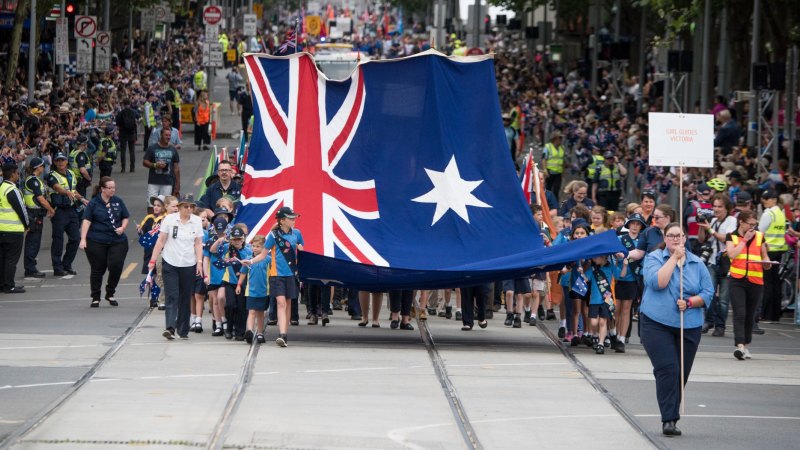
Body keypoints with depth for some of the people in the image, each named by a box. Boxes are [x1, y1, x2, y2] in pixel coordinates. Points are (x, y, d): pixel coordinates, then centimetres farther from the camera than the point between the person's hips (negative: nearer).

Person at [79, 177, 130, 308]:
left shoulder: (118, 201, 7)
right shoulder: (94, 203, -3)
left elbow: (126, 217, 16)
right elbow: (86, 221, -7)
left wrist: (123, 227, -4)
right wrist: (83, 239, -15)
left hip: (117, 241, 2)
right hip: (96, 243, -2)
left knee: (116, 266, -9)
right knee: (98, 270, 5)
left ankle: (110, 294, 13)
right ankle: (95, 298, 18)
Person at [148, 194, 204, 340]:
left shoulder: (196, 221, 3)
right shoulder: (169, 219, -4)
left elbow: (198, 244, 6)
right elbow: (161, 241, -3)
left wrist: (199, 262, -4)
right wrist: (153, 260, -6)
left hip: (189, 265, 2)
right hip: (170, 264, -2)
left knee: (185, 299, 7)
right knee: (172, 297, -12)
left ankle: (183, 330, 15)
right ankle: (170, 328, -22)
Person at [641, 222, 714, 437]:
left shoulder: (697, 264, 9)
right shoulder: (654, 258, 1)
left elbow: (708, 294, 5)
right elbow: (658, 282, -17)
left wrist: (689, 302, -13)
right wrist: (674, 257, -13)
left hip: (689, 327, 4)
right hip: (657, 324, -3)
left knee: (681, 374, 5)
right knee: (667, 370, -15)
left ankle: (672, 418, 15)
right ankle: (669, 419, -16)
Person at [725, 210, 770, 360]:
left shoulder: (759, 237, 11)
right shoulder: (731, 237, 4)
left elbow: (764, 256, 17)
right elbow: (732, 254, -12)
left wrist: (766, 263, -5)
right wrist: (745, 239, -7)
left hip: (755, 280, 3)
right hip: (737, 280, -3)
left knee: (750, 314, 11)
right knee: (739, 314, -14)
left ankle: (746, 345, 23)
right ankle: (740, 346, -23)